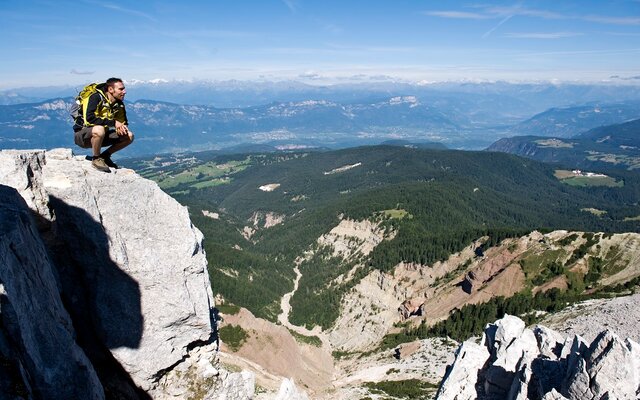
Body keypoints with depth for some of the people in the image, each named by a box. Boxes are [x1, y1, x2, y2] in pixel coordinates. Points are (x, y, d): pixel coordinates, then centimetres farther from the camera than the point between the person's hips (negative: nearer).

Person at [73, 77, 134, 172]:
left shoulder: (119, 104, 2)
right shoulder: (96, 98, -19)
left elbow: (123, 122, 11)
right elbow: (89, 118, -32)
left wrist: (122, 127, -15)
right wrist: (113, 122, -30)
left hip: (101, 136, 7)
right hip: (82, 135, -7)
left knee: (129, 136, -8)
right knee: (99, 130, -40)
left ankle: (105, 156, 8)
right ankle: (96, 159, -15)